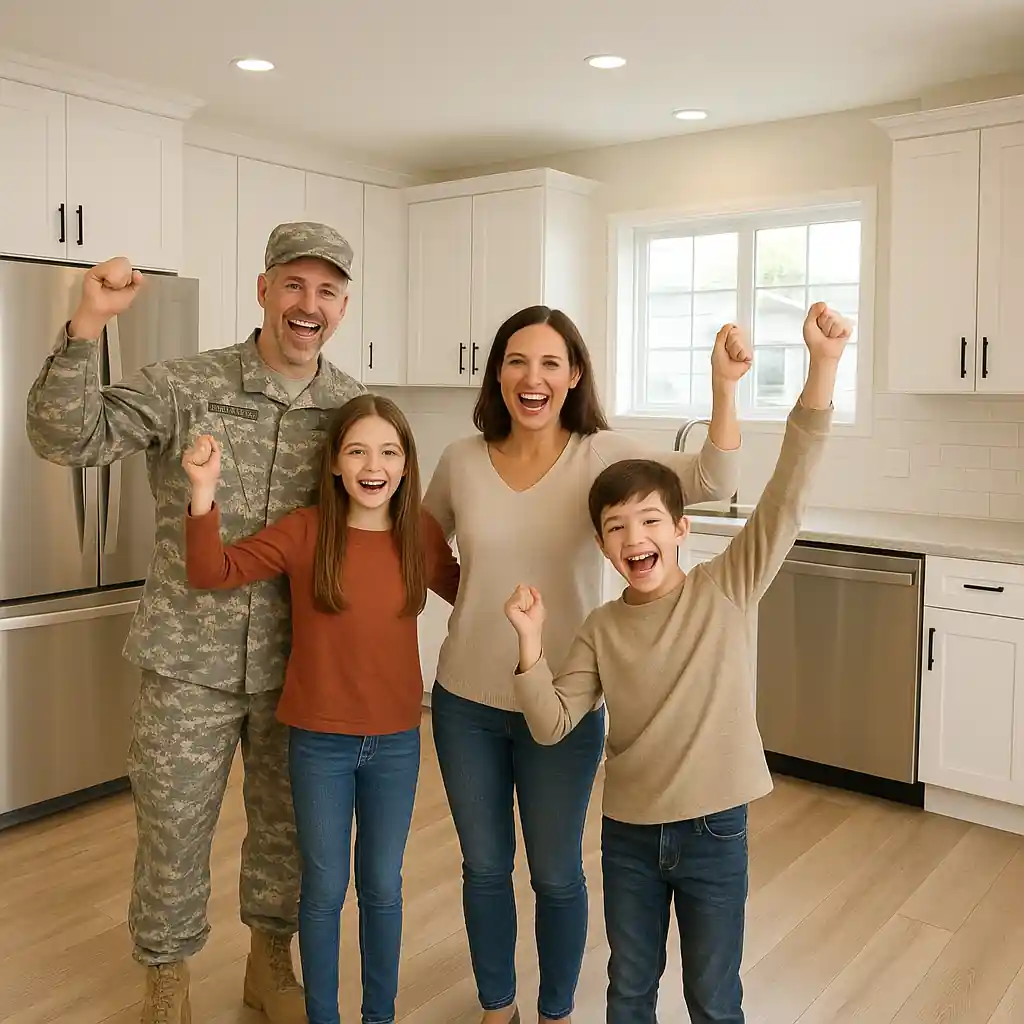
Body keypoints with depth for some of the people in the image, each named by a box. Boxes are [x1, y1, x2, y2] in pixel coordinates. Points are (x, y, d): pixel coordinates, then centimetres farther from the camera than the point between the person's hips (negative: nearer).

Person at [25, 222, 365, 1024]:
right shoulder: (184, 386, -9)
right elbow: (66, 438, -16)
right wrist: (88, 323, -29)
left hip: (298, 666, 2)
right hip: (189, 663, -2)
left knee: (287, 828, 18)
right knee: (172, 829, 13)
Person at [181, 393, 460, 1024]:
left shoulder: (422, 535, -5)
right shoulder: (304, 531, -12)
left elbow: (465, 591, 12)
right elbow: (213, 573, -16)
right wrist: (204, 495, -30)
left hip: (396, 741, 2)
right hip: (320, 741, -2)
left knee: (383, 887, 17)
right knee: (324, 890, 13)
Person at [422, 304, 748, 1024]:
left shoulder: (601, 456, -10)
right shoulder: (461, 461, -4)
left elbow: (712, 482, -23)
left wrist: (723, 386, -36)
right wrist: (480, 594, 0)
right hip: (466, 701, 2)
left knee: (557, 873, 15)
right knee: (484, 865, 19)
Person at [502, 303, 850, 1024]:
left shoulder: (726, 591, -12)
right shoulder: (602, 630, -4)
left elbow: (787, 496, -23)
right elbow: (552, 725, -6)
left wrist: (823, 366, -32)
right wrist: (530, 644, -21)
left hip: (715, 830, -2)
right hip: (628, 832, 3)